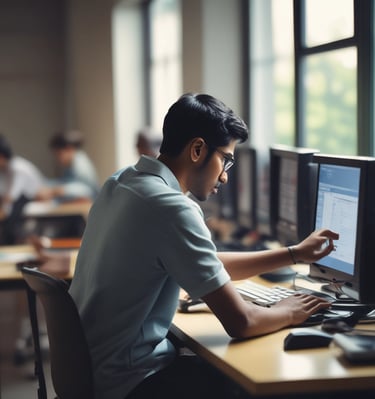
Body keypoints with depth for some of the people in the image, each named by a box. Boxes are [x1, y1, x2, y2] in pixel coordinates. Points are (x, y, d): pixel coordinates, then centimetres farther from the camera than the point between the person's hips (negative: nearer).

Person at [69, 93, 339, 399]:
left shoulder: (124, 183, 6)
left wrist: (295, 254, 17)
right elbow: (240, 322, -20)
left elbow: (211, 266, 17)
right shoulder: (171, 207, -23)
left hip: (92, 366, 9)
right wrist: (289, 313, 0)